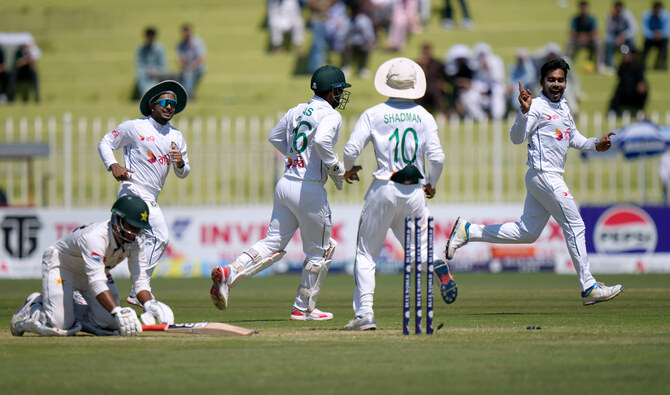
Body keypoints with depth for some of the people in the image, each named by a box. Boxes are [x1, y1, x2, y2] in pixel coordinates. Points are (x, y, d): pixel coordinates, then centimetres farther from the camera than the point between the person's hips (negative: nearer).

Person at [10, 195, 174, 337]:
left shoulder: (134, 241, -18)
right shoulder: (94, 237, -40)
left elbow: (139, 279, -16)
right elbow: (96, 283, -48)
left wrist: (150, 305, -36)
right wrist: (118, 312, -59)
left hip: (96, 269, 7)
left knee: (110, 323, -11)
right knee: (60, 326, -21)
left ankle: (72, 311, 15)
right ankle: (33, 307, 12)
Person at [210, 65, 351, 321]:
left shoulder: (297, 111, 14)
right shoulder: (330, 115, -10)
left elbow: (274, 137, 25)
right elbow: (322, 141, -29)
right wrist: (336, 168, -14)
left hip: (285, 184, 7)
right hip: (309, 190, -7)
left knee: (274, 243, 8)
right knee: (319, 251, 9)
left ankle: (229, 274, -12)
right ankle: (303, 309, 13)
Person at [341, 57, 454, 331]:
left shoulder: (373, 114, -1)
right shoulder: (423, 116, 4)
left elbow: (351, 149, -8)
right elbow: (436, 157, -3)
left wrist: (349, 169, 14)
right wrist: (431, 184, 15)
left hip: (384, 190, -2)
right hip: (414, 191, 2)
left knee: (366, 254, 7)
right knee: (418, 248, 14)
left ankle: (364, 313, -4)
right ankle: (438, 265, -22)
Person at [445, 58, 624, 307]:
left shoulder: (563, 107, 17)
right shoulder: (537, 107, -11)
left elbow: (573, 138, 28)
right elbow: (517, 137, -21)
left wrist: (596, 144, 12)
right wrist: (524, 112, -36)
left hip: (552, 177, 9)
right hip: (544, 176, -9)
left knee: (527, 232, 11)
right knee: (574, 227, -5)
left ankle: (468, 231, 15)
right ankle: (588, 288, 0)